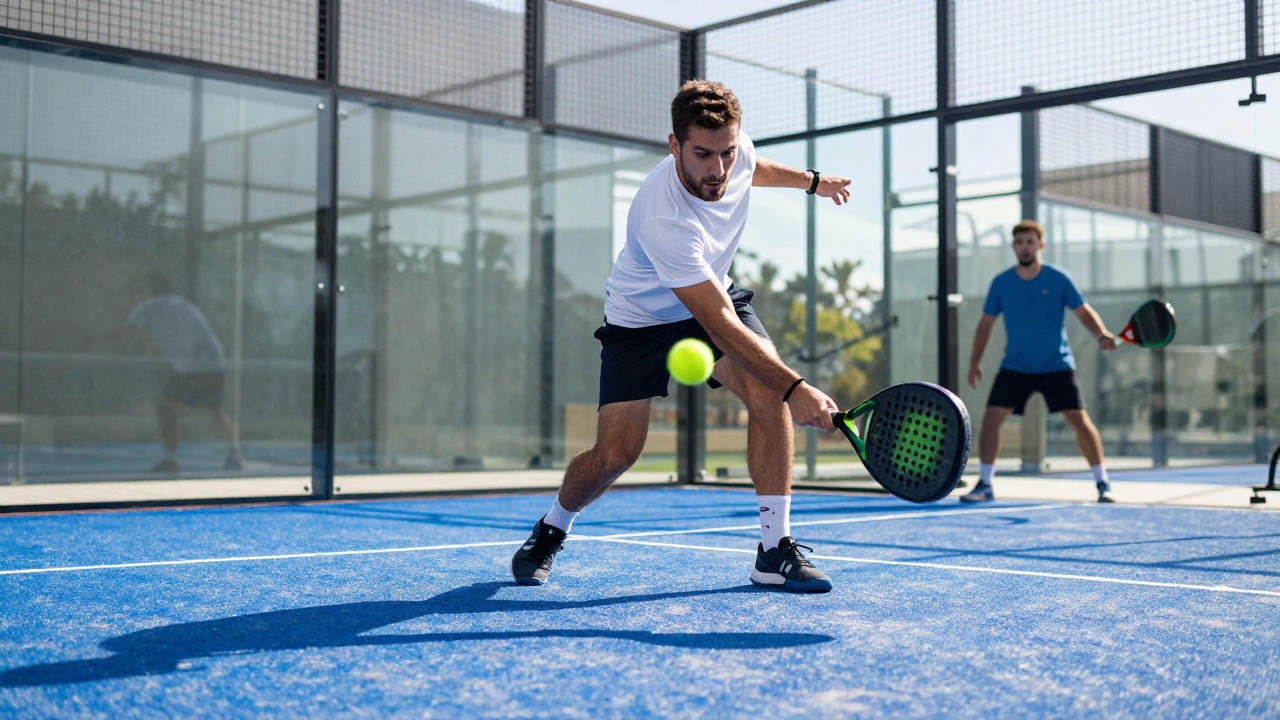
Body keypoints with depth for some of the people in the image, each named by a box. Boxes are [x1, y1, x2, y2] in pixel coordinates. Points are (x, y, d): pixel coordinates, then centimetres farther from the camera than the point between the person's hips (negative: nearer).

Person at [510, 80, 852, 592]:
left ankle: (774, 552, -15)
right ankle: (550, 531, 24)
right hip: (640, 319, -5)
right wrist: (796, 388, -49)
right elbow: (720, 325, -43)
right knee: (615, 454, -10)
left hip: (713, 294, 5)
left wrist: (812, 180, 20)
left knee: (768, 393, -21)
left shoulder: (736, 150, -19)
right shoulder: (662, 220, -40)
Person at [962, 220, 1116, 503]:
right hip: (1014, 368, 2)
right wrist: (975, 361, 3)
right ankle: (984, 485, 2)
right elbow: (986, 322, 7)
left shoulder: (1059, 279, -7)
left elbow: (1084, 312, -5)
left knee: (1079, 421, -8)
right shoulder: (1001, 283, -1)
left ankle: (1103, 484, 6)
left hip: (1057, 366, -2)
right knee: (991, 417, -10)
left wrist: (1102, 334, -25)